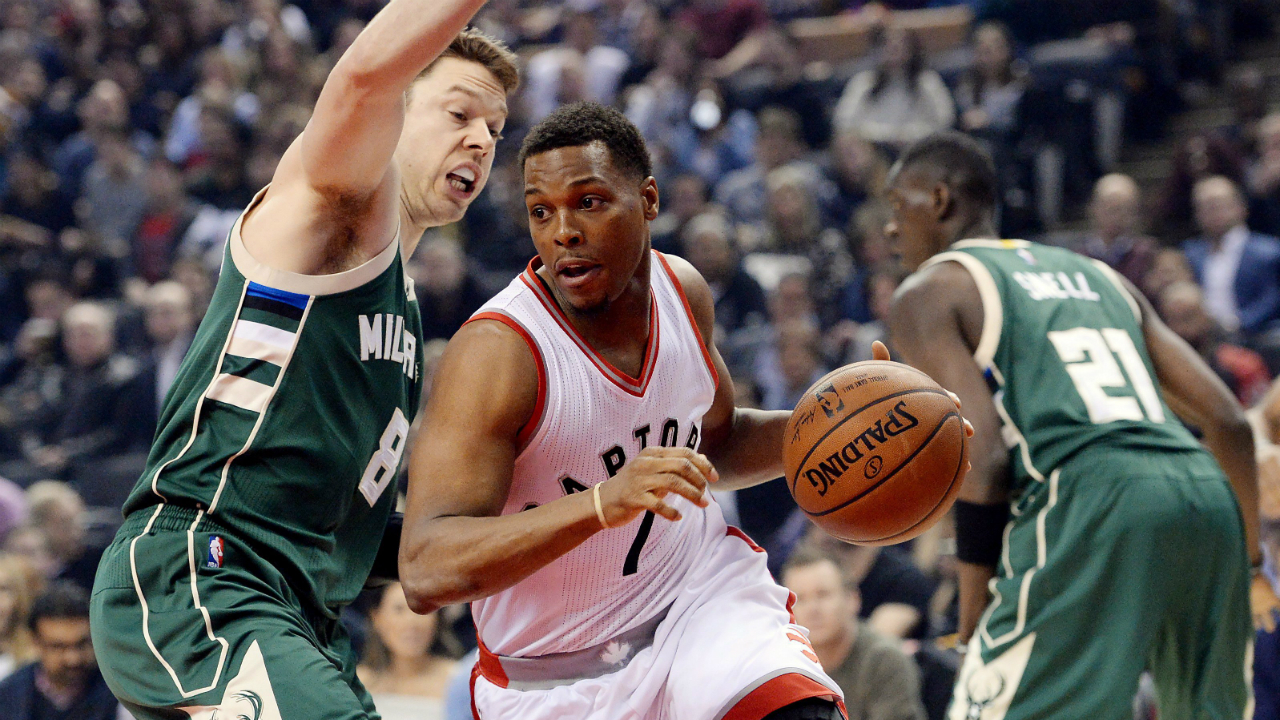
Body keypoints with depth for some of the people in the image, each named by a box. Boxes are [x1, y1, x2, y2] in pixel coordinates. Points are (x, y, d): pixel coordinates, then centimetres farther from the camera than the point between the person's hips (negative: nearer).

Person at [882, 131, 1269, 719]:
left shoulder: (929, 293, 12)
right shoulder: (1097, 274, 30)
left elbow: (984, 458, -4)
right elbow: (1227, 420, 20)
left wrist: (973, 620, 0)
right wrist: (1249, 557, 27)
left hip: (1088, 503, -6)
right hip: (1206, 494, 6)